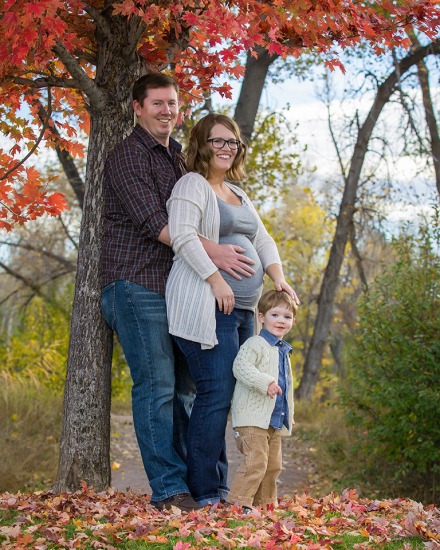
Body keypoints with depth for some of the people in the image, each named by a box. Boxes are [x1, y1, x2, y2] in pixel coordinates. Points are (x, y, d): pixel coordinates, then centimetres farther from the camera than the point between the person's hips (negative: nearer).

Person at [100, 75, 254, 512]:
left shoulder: (176, 157, 20)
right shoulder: (128, 156, -7)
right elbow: (152, 222, -18)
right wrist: (213, 252, -23)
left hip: (174, 286, 8)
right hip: (136, 284, -8)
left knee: (184, 387, 8)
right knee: (157, 386, -10)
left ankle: (194, 481, 14)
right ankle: (168, 489, -6)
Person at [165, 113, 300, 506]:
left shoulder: (238, 194, 26)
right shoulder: (192, 185, -1)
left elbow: (263, 241, 23)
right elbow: (183, 236, -15)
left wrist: (278, 277, 5)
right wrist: (216, 279, -22)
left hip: (242, 308, 9)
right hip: (206, 307, -9)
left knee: (230, 395, 6)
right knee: (216, 392, -13)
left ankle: (217, 488, 11)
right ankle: (205, 492, -7)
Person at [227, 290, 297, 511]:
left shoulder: (283, 351, 19)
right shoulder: (255, 344, -10)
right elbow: (240, 366, -26)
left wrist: (289, 415, 28)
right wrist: (265, 382, -34)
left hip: (275, 420, 9)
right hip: (252, 417, -9)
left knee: (273, 464, 14)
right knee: (255, 460, -16)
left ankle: (265, 503, 25)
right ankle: (239, 501, -11)